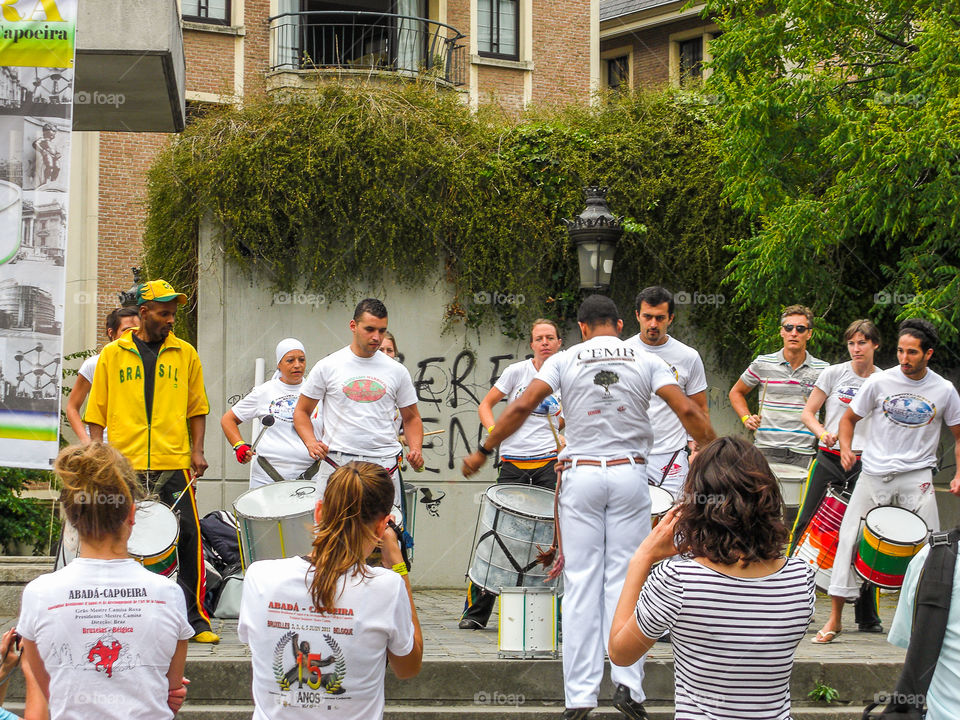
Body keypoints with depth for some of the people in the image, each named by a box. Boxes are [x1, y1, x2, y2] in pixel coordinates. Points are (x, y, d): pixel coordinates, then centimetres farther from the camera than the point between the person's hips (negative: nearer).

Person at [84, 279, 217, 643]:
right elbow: (97, 411, 9)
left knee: (188, 541, -4)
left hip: (174, 464, 0)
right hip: (124, 466, 0)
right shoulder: (112, 355, 7)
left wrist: (197, 450, 3)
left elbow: (197, 408, 15)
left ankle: (195, 618, 4)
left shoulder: (184, 354, 10)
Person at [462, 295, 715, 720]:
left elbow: (522, 406, -4)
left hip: (581, 474, 0)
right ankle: (628, 683, -5)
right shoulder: (646, 362, 5)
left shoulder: (565, 361, 4)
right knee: (625, 577, 4)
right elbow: (687, 411, -4)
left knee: (581, 581, 1)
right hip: (629, 474, 0)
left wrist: (483, 451, 5)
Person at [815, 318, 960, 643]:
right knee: (849, 539, -4)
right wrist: (846, 448, -7)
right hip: (874, 474, 0)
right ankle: (835, 619, 4)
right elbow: (849, 418, 11)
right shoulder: (879, 382, -1)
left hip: (917, 476, 0)